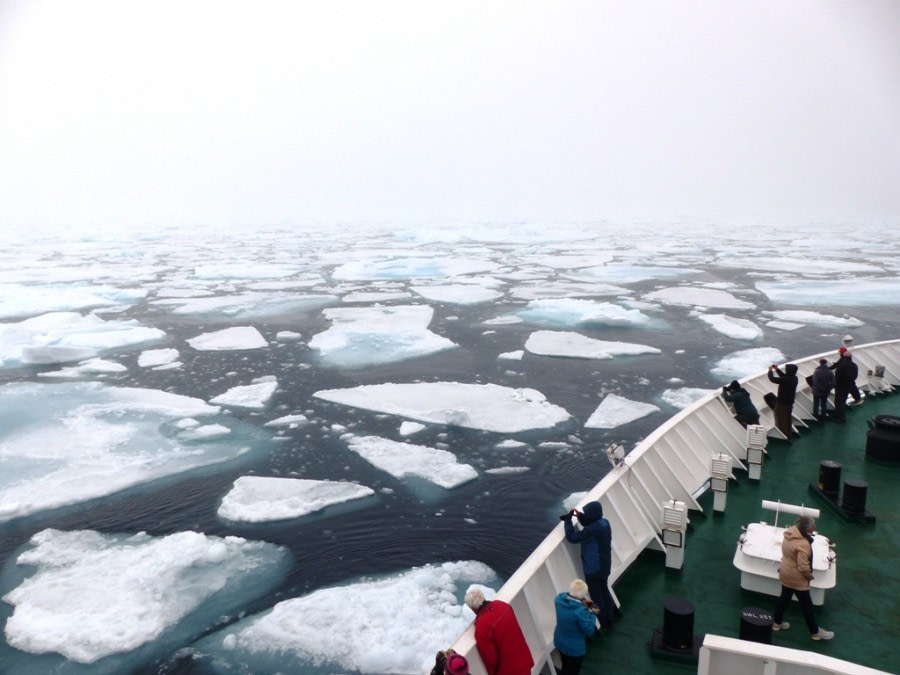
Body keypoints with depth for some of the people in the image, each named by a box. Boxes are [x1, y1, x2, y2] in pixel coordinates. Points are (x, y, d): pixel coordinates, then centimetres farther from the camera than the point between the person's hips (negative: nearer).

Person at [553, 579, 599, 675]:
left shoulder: (560, 598, -17)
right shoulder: (580, 611, -37)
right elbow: (589, 631, -23)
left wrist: (582, 603, -1)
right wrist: (593, 613, -11)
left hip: (559, 642, 6)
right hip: (574, 648, -6)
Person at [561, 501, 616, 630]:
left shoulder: (593, 529, -32)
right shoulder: (604, 522, -5)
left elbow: (572, 537, -30)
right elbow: (589, 525, 15)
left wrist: (568, 519, -21)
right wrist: (580, 517, -3)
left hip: (594, 569, -9)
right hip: (604, 565, 9)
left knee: (596, 596, 11)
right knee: (604, 591, 25)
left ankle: (602, 624, 25)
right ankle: (610, 619, 38)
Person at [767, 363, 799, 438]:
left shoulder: (786, 380, -31)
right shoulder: (794, 378, -6)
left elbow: (772, 379, -25)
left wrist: (770, 370, -8)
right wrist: (777, 369, 8)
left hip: (782, 403, -8)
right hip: (789, 403, 8)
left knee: (781, 421, 7)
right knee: (787, 419, 24)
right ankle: (788, 433, 36)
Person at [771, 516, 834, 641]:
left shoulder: (789, 535, -4)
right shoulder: (803, 544, -30)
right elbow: (803, 567, -27)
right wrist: (810, 576, -10)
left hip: (786, 574, 8)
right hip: (797, 579, -8)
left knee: (784, 598, 22)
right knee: (807, 605, 9)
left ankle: (777, 623, 35)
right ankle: (815, 632, 25)